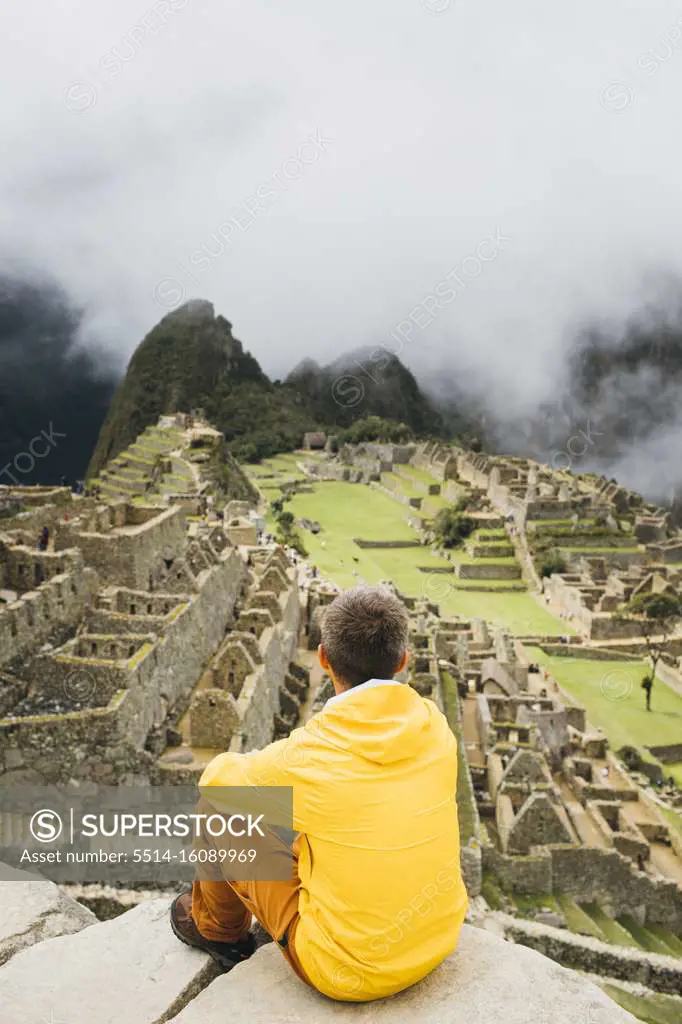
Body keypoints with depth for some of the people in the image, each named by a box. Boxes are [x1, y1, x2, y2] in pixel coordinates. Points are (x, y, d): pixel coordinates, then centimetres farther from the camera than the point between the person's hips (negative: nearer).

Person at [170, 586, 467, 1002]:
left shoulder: (305, 758, -25)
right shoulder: (434, 724, -11)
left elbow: (219, 777, -4)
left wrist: (268, 769, 16)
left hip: (349, 974, -5)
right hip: (440, 942, 6)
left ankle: (220, 930, 34)